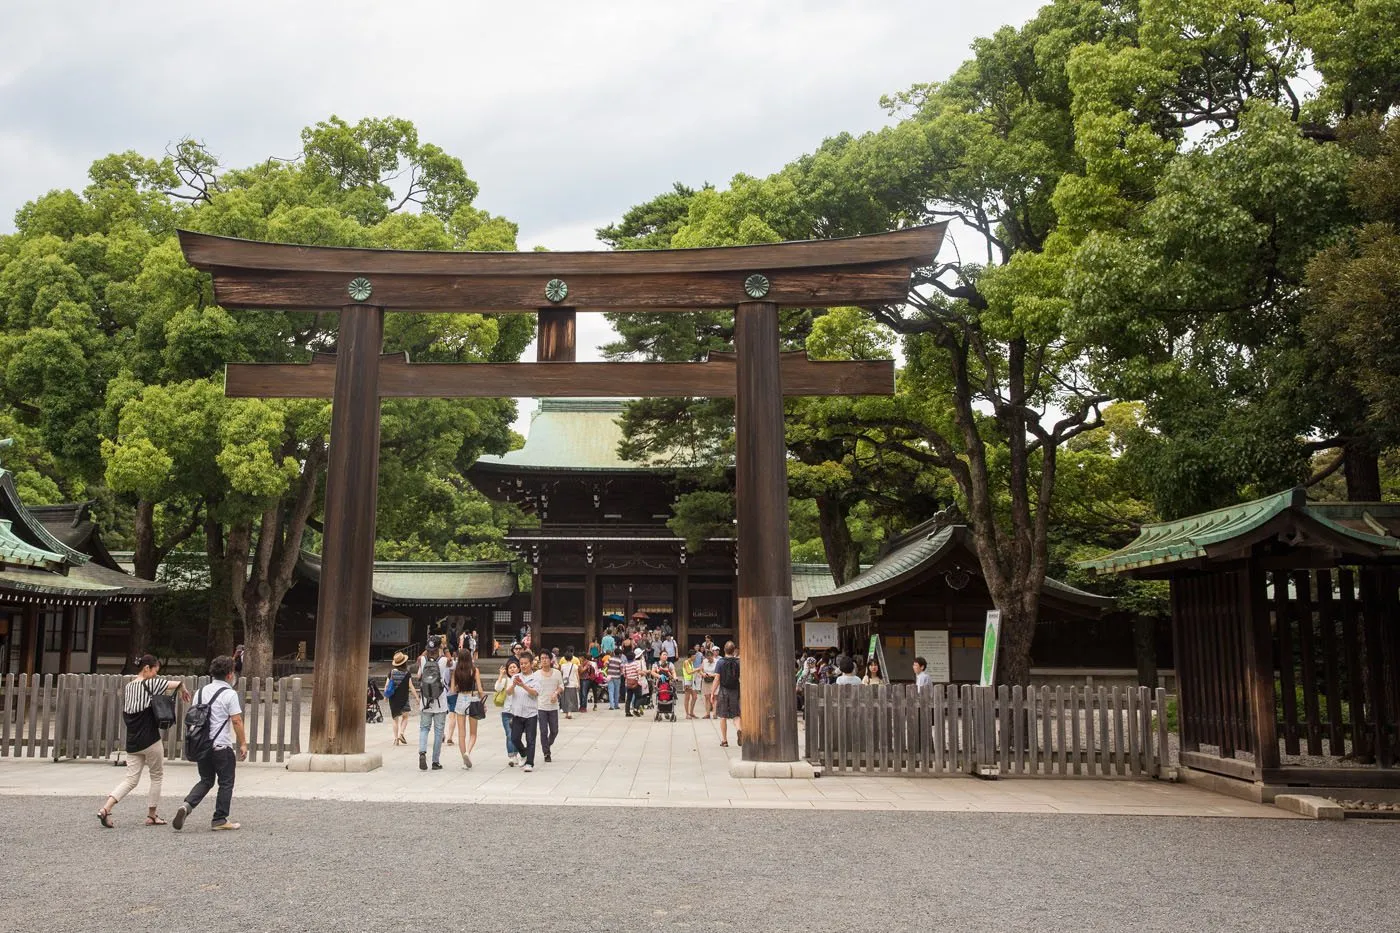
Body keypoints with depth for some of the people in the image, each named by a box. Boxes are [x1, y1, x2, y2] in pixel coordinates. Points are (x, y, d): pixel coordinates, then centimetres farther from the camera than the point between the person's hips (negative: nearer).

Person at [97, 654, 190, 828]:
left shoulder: (127, 687, 11)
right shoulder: (150, 684, -11)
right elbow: (178, 683, -16)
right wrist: (183, 691, 7)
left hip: (132, 742, 6)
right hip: (150, 740, -6)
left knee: (131, 779, 7)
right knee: (157, 777, 10)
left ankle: (105, 809, -10)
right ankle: (152, 816, 15)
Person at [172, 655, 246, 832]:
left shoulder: (200, 692, 9)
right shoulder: (230, 694, -10)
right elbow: (236, 721, -12)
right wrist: (243, 744, -4)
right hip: (221, 746, -6)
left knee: (206, 781, 17)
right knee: (226, 783, 7)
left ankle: (187, 805, -6)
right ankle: (220, 820, 10)